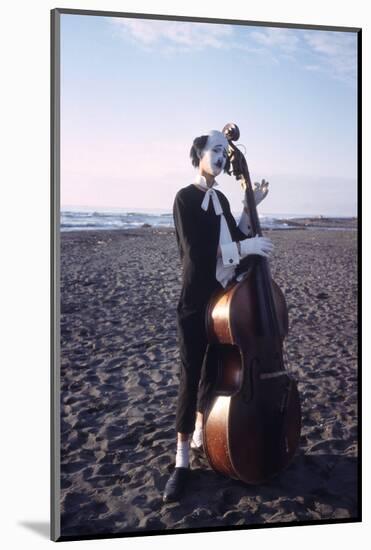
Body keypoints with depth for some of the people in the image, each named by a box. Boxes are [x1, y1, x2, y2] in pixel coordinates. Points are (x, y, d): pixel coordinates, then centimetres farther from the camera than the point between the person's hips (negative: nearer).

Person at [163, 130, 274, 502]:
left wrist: (251, 204, 7)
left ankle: (201, 433, 31)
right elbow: (195, 251, -19)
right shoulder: (186, 197, -7)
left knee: (214, 370, 13)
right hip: (196, 302, -6)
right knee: (191, 375, -4)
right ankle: (182, 460, 4)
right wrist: (242, 248, -19)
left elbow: (237, 240, 10)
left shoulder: (220, 199, 14)